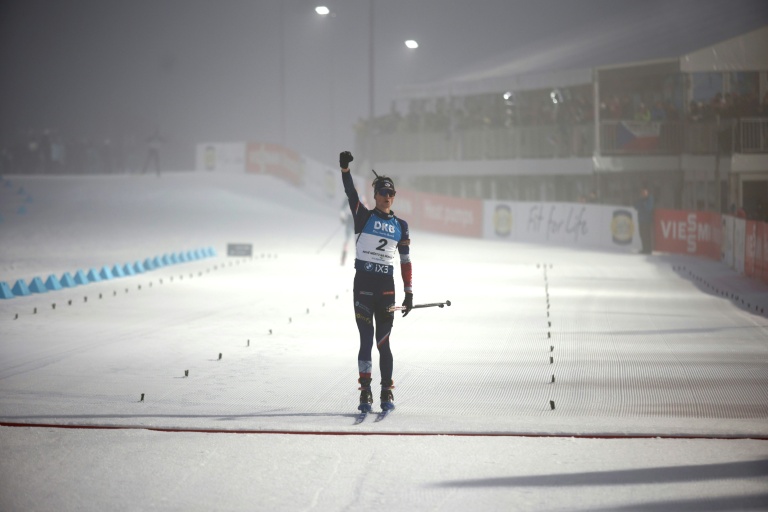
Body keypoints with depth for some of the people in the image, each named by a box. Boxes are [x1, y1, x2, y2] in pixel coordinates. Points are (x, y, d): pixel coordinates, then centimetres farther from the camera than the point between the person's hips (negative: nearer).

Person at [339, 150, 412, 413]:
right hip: (363, 283, -1)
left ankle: (387, 393, 8)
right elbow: (351, 194, -13)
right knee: (366, 340, -3)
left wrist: (409, 292, 7)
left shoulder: (400, 226, 10)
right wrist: (345, 169, -30)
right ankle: (365, 392, 3)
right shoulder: (364, 217, 3)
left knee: (383, 342, 1)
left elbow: (405, 260, 12)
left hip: (386, 286, 2)